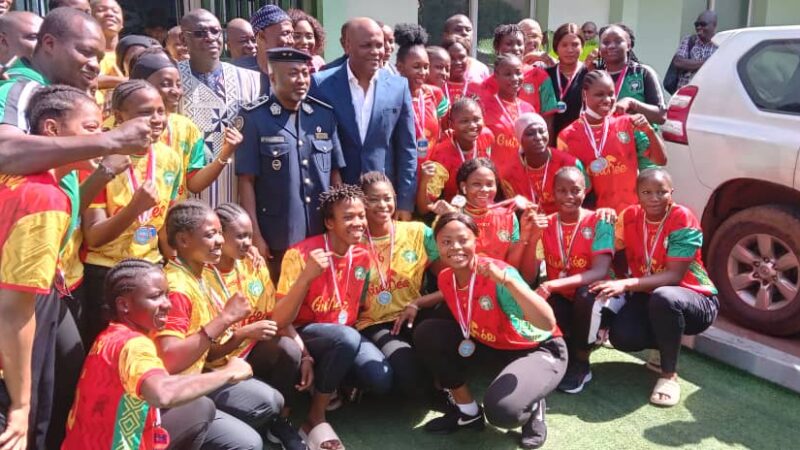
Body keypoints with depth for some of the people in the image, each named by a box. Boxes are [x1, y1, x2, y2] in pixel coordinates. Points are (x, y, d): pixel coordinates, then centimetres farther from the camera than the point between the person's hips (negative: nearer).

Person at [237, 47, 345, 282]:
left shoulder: (325, 115, 5)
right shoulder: (254, 118, -5)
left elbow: (335, 175, 9)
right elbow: (246, 181, -6)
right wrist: (255, 236, -9)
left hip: (323, 234, 3)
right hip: (276, 238, -3)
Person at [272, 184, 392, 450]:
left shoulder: (363, 256, -2)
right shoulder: (301, 254, -20)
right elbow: (279, 322, -27)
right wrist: (306, 277, -39)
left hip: (345, 334, 5)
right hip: (304, 333, -5)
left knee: (381, 380, -21)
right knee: (347, 338, -36)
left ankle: (329, 381, 10)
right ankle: (315, 418, -17)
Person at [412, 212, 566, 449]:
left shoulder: (499, 273, -29)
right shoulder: (445, 278, -10)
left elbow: (548, 323, -39)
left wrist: (508, 280, -47)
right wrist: (417, 303, -1)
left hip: (539, 349, -6)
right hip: (490, 344, 7)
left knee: (501, 410, -33)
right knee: (426, 333, -11)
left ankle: (533, 407, 7)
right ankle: (468, 411, 5)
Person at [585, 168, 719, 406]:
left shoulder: (682, 218, -20)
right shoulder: (629, 216, -4)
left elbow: (674, 275, -27)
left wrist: (626, 285, -39)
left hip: (695, 300, -5)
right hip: (648, 299, 5)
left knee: (663, 297, -40)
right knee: (621, 336, -25)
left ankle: (669, 374, -17)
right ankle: (668, 346, 11)